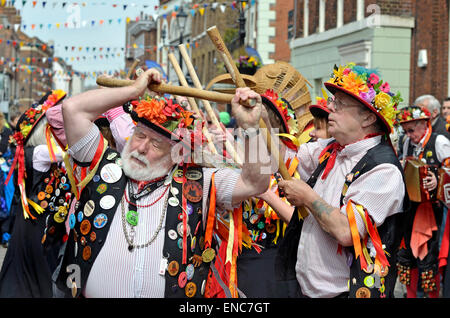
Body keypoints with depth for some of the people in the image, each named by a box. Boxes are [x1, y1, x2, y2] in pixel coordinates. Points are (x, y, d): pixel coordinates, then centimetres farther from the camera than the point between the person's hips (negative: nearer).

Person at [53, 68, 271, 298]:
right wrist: (134, 90, 6)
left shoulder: (198, 185, 6)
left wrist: (250, 126, -8)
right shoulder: (104, 167, 7)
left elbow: (255, 182, 1)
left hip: (174, 291, -1)